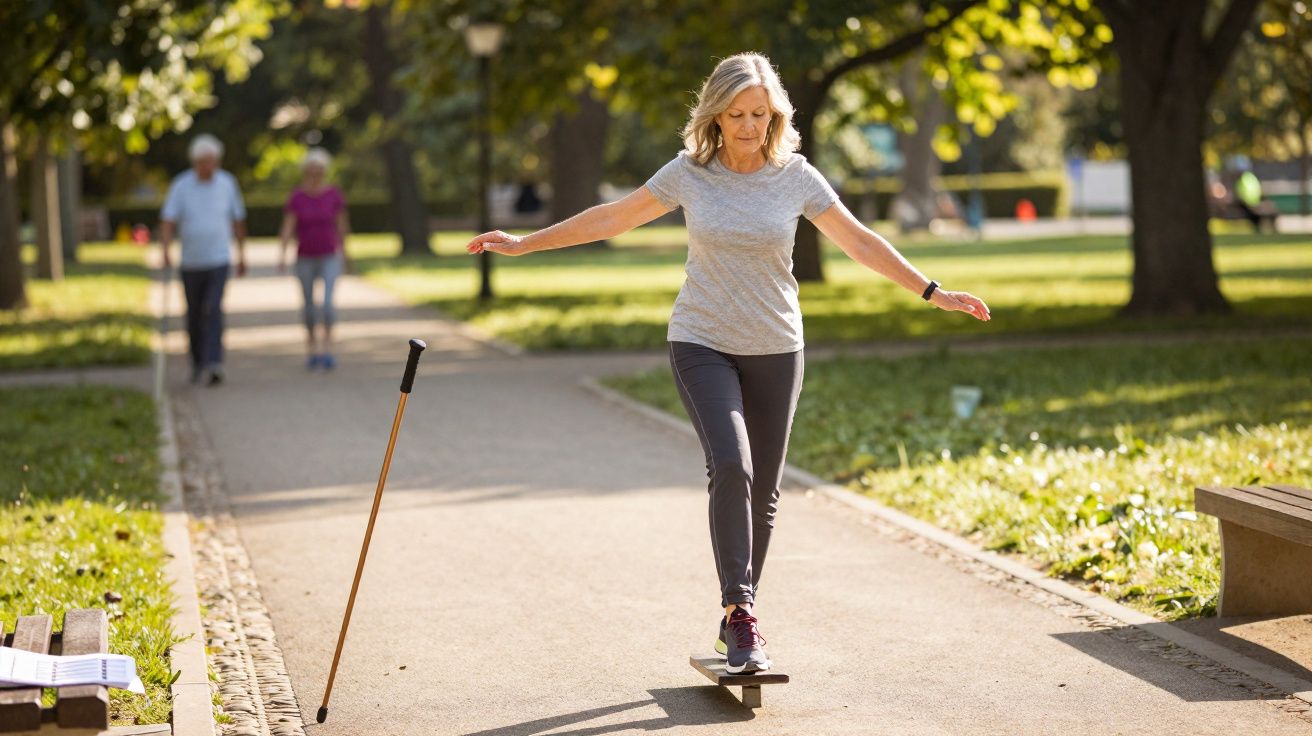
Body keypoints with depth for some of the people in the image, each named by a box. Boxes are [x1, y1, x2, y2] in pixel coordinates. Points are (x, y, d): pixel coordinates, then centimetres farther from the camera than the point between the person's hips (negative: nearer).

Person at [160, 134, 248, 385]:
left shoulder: (227, 183, -1)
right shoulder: (180, 185, -6)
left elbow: (238, 220, 10)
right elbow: (168, 221, -12)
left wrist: (242, 254, 13)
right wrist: (165, 252, -26)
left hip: (219, 261, -1)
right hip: (190, 263, 1)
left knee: (213, 309, -18)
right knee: (194, 315, 12)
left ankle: (214, 364, -23)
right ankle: (198, 363, 30)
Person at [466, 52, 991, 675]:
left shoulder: (796, 177, -4)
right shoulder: (690, 172, -5)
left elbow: (859, 242, 2)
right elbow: (613, 218, 4)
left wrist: (932, 292, -1)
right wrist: (524, 244, 6)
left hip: (774, 349, 2)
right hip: (702, 344, -2)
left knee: (762, 491, 6)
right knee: (730, 467, -22)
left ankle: (738, 614, 22)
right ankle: (739, 614, -19)